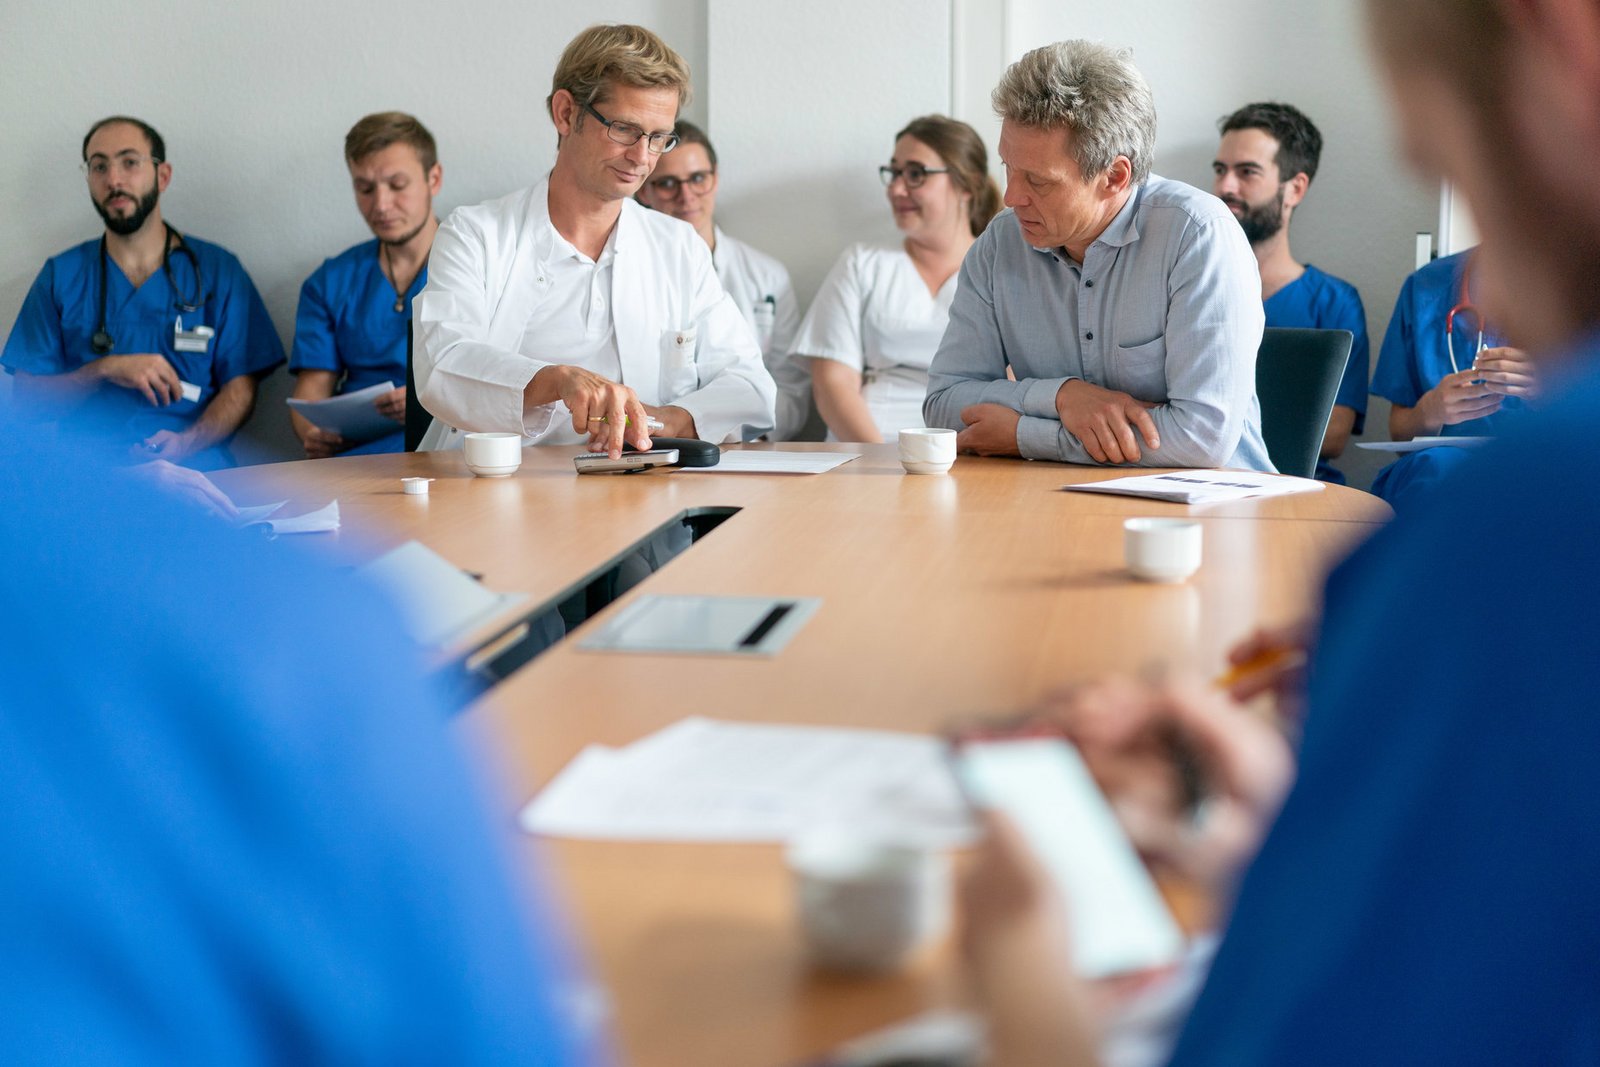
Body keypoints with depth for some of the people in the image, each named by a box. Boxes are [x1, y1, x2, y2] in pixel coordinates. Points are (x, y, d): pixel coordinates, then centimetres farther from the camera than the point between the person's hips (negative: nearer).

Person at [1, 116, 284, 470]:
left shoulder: (217, 269, 12)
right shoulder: (61, 276, 14)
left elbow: (240, 388, 6)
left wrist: (187, 442, -14)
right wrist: (105, 371, -9)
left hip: (192, 467, -1)